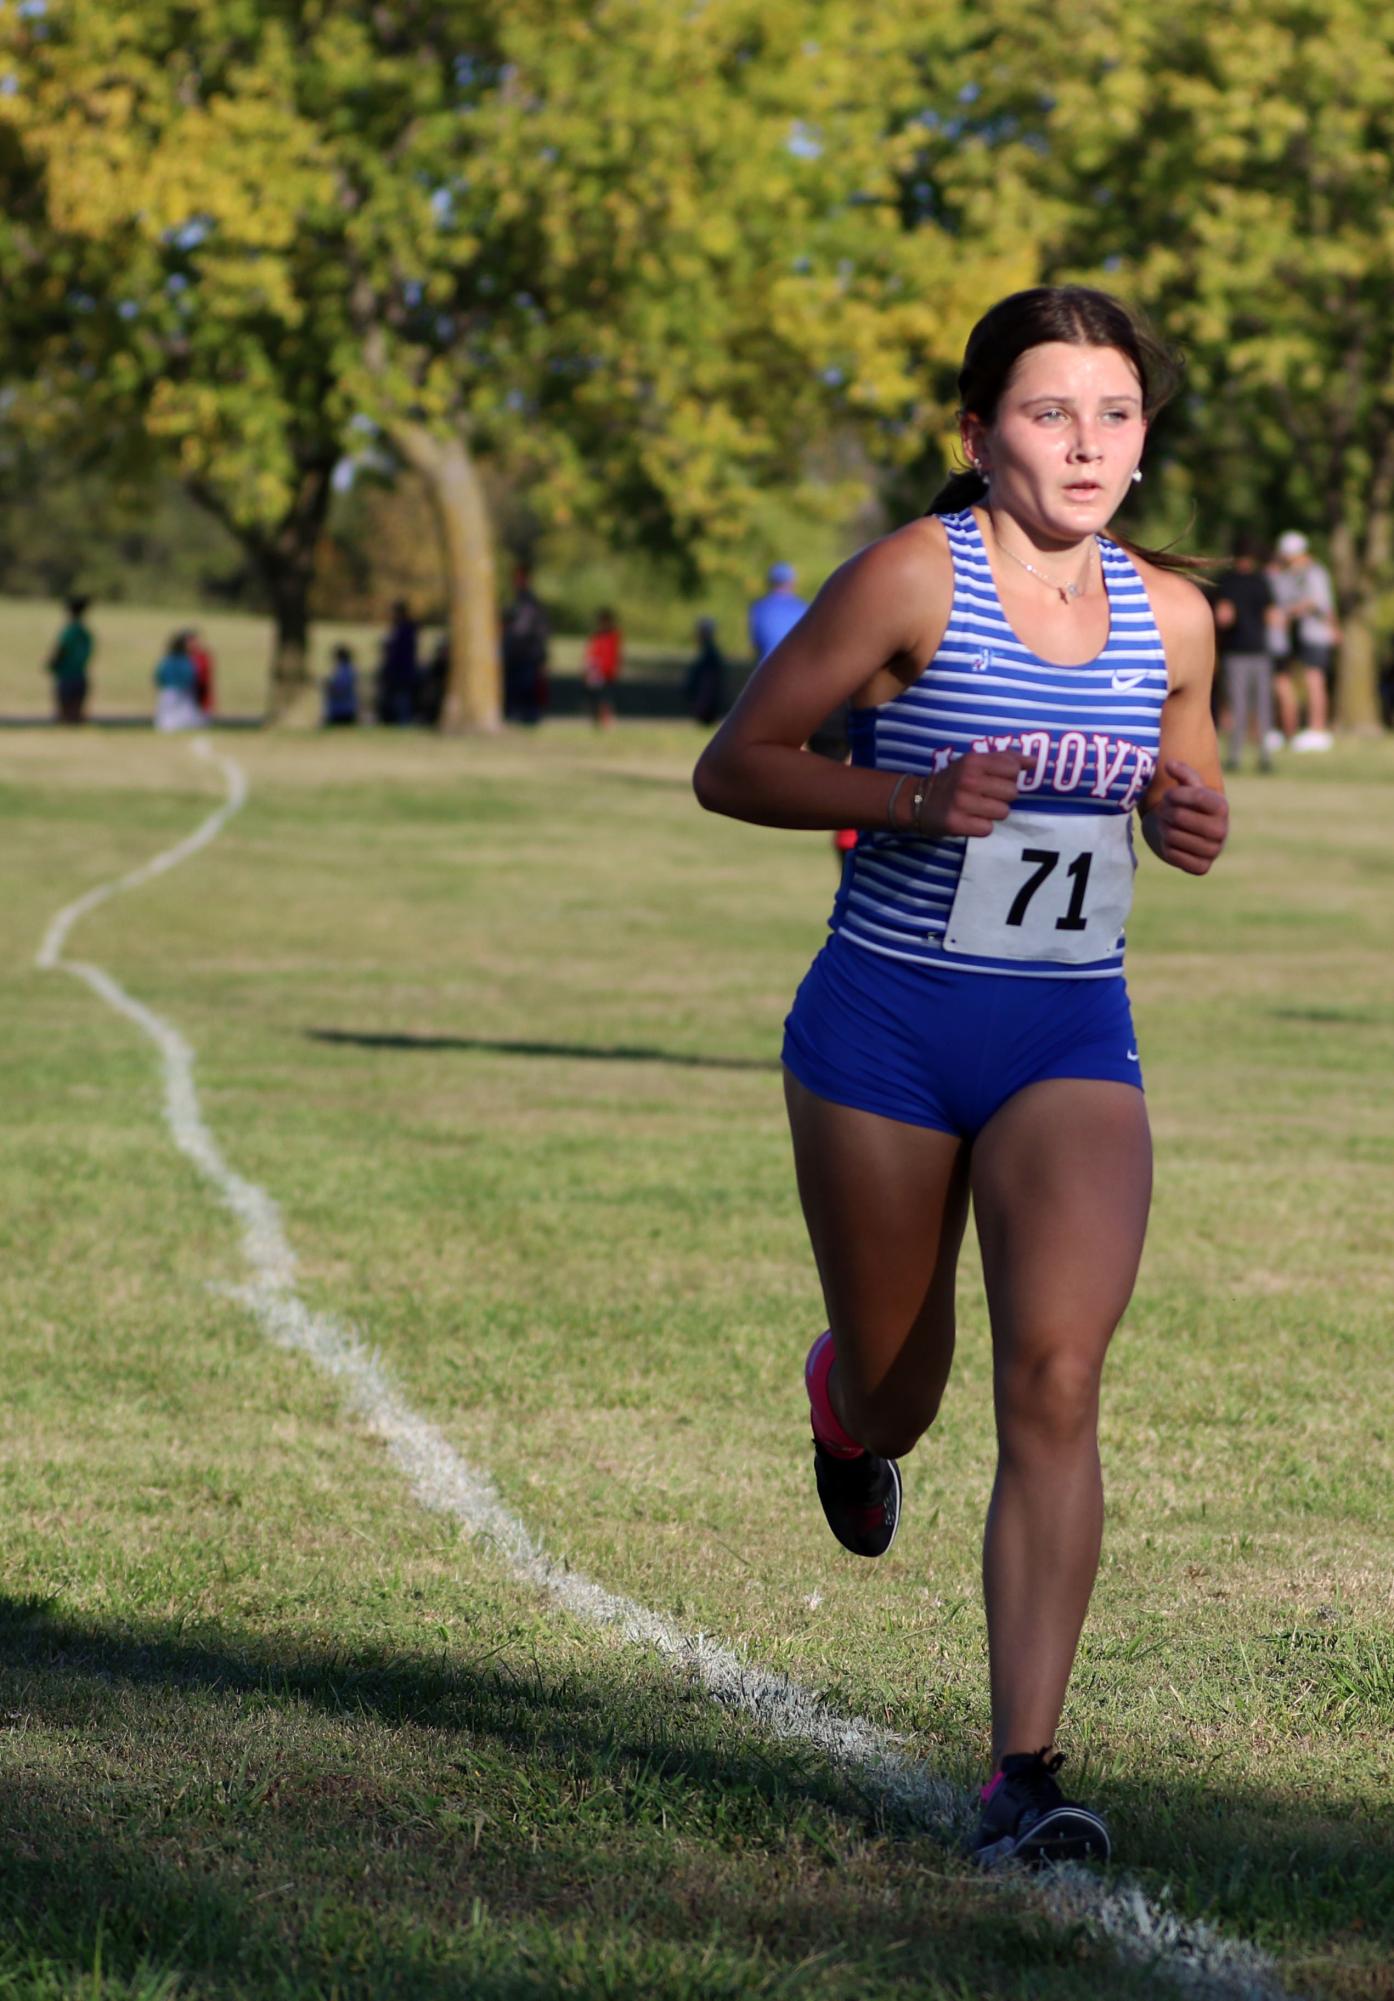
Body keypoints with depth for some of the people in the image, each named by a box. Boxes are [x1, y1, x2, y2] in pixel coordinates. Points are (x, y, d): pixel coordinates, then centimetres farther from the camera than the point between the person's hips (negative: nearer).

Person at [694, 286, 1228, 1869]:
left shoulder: (1167, 614, 3)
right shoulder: (913, 578, -10)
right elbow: (732, 768, -7)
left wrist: (1191, 821, -3)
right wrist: (914, 799, -22)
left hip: (1073, 1042, 2)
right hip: (889, 1032, -2)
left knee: (1055, 1382, -16)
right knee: (894, 1399, 12)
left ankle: (1024, 1769, -13)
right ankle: (844, 1398, 53)